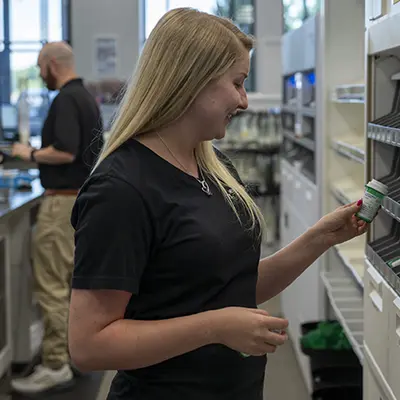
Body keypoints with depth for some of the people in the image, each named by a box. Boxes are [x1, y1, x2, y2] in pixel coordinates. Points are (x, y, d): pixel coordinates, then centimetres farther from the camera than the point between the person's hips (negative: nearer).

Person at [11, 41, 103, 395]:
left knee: (51, 284, -7)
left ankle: (56, 365, -4)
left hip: (64, 200, -10)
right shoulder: (87, 97, 14)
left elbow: (65, 152, -26)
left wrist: (31, 154, -10)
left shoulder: (66, 99, -16)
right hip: (83, 195, 10)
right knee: (72, 280, 16)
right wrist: (41, 155, 21)